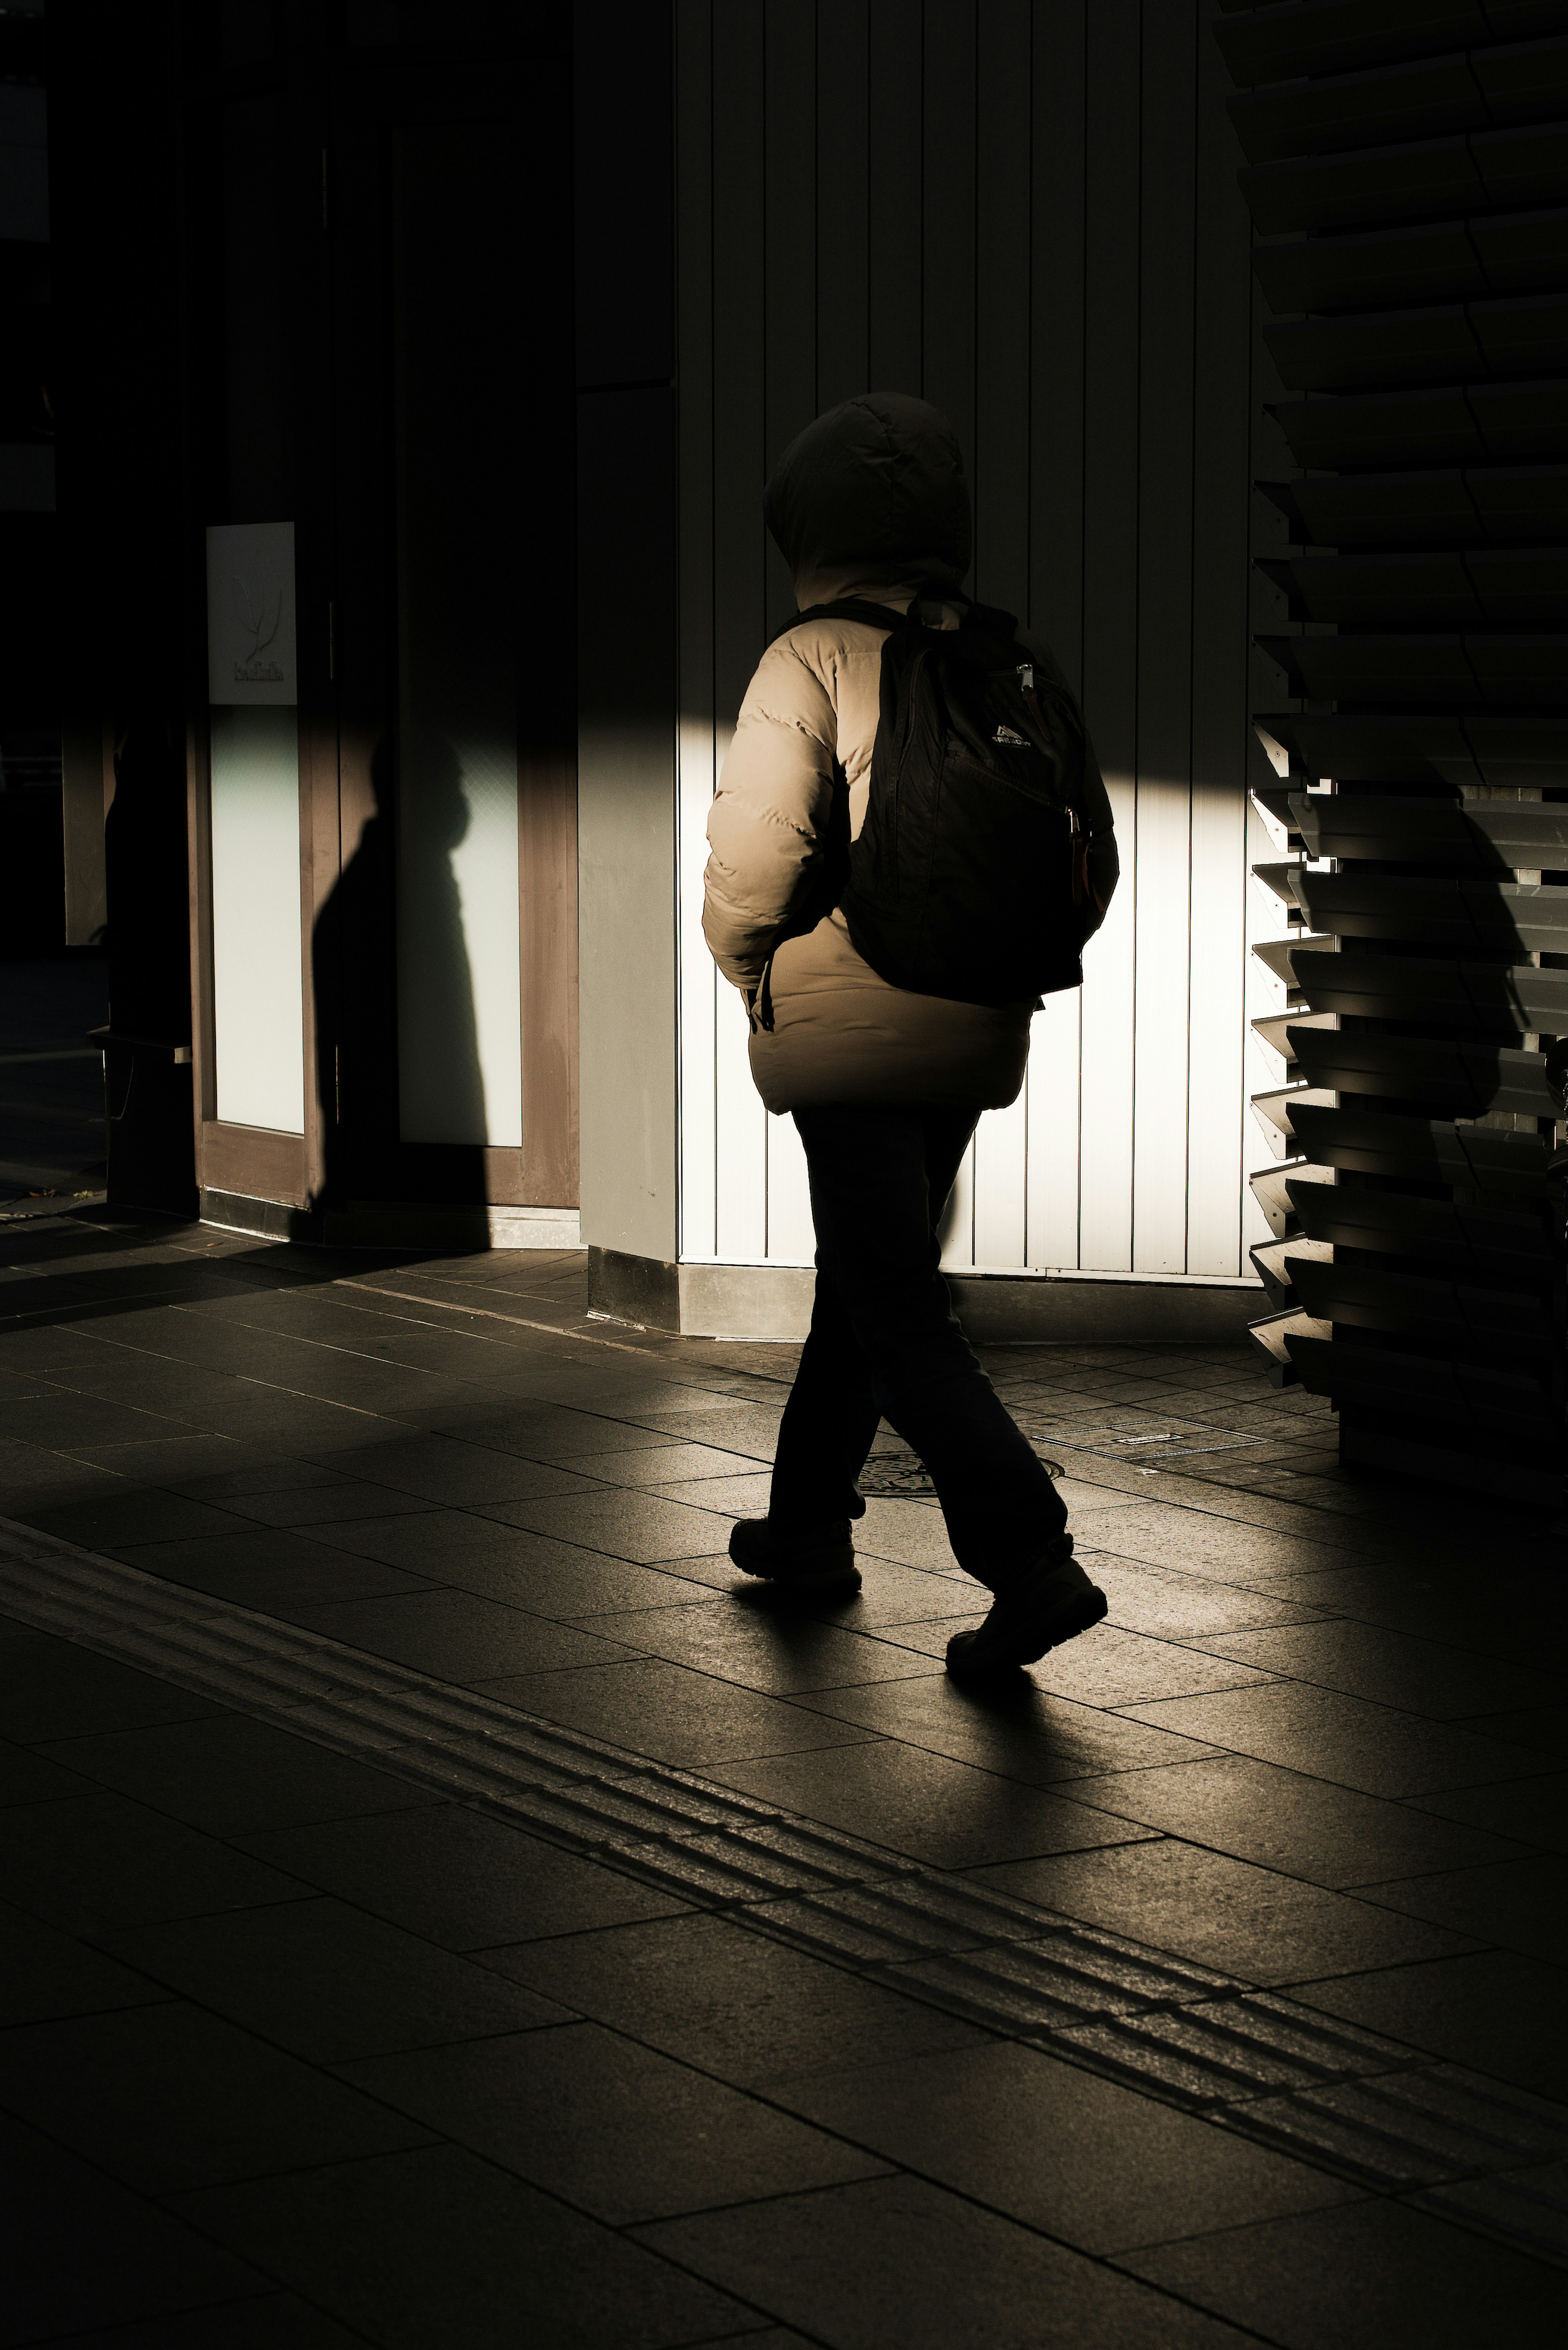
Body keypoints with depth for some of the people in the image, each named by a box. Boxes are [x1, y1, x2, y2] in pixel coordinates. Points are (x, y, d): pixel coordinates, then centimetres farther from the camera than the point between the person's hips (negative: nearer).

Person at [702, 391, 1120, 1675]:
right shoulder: (1018, 666, 5)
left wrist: (751, 970, 2)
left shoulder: (813, 663, -13)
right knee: (870, 1278, 22)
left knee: (899, 1313, -4)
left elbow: (753, 857, -16)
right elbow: (1092, 857, 8)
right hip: (978, 1035, 7)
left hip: (848, 1030, -7)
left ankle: (1033, 1561, -14)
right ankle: (810, 1525, 34)